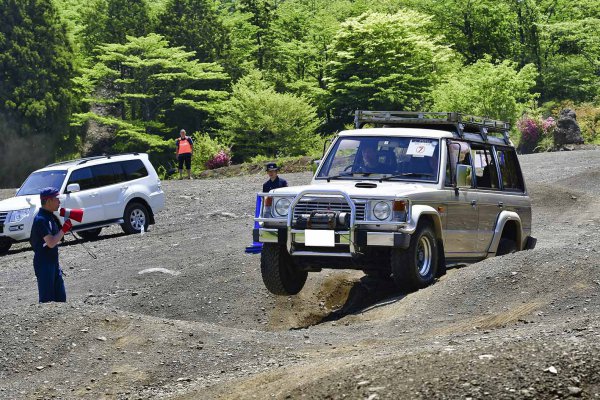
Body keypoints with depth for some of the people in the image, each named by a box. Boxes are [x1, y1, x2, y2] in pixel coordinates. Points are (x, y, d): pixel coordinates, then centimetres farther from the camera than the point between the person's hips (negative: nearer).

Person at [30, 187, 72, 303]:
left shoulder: (51, 216, 11)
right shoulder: (41, 219, -19)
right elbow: (51, 243, -24)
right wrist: (64, 229, -18)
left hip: (53, 262, 9)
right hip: (44, 263, -9)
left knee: (60, 297, 11)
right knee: (46, 299, -6)